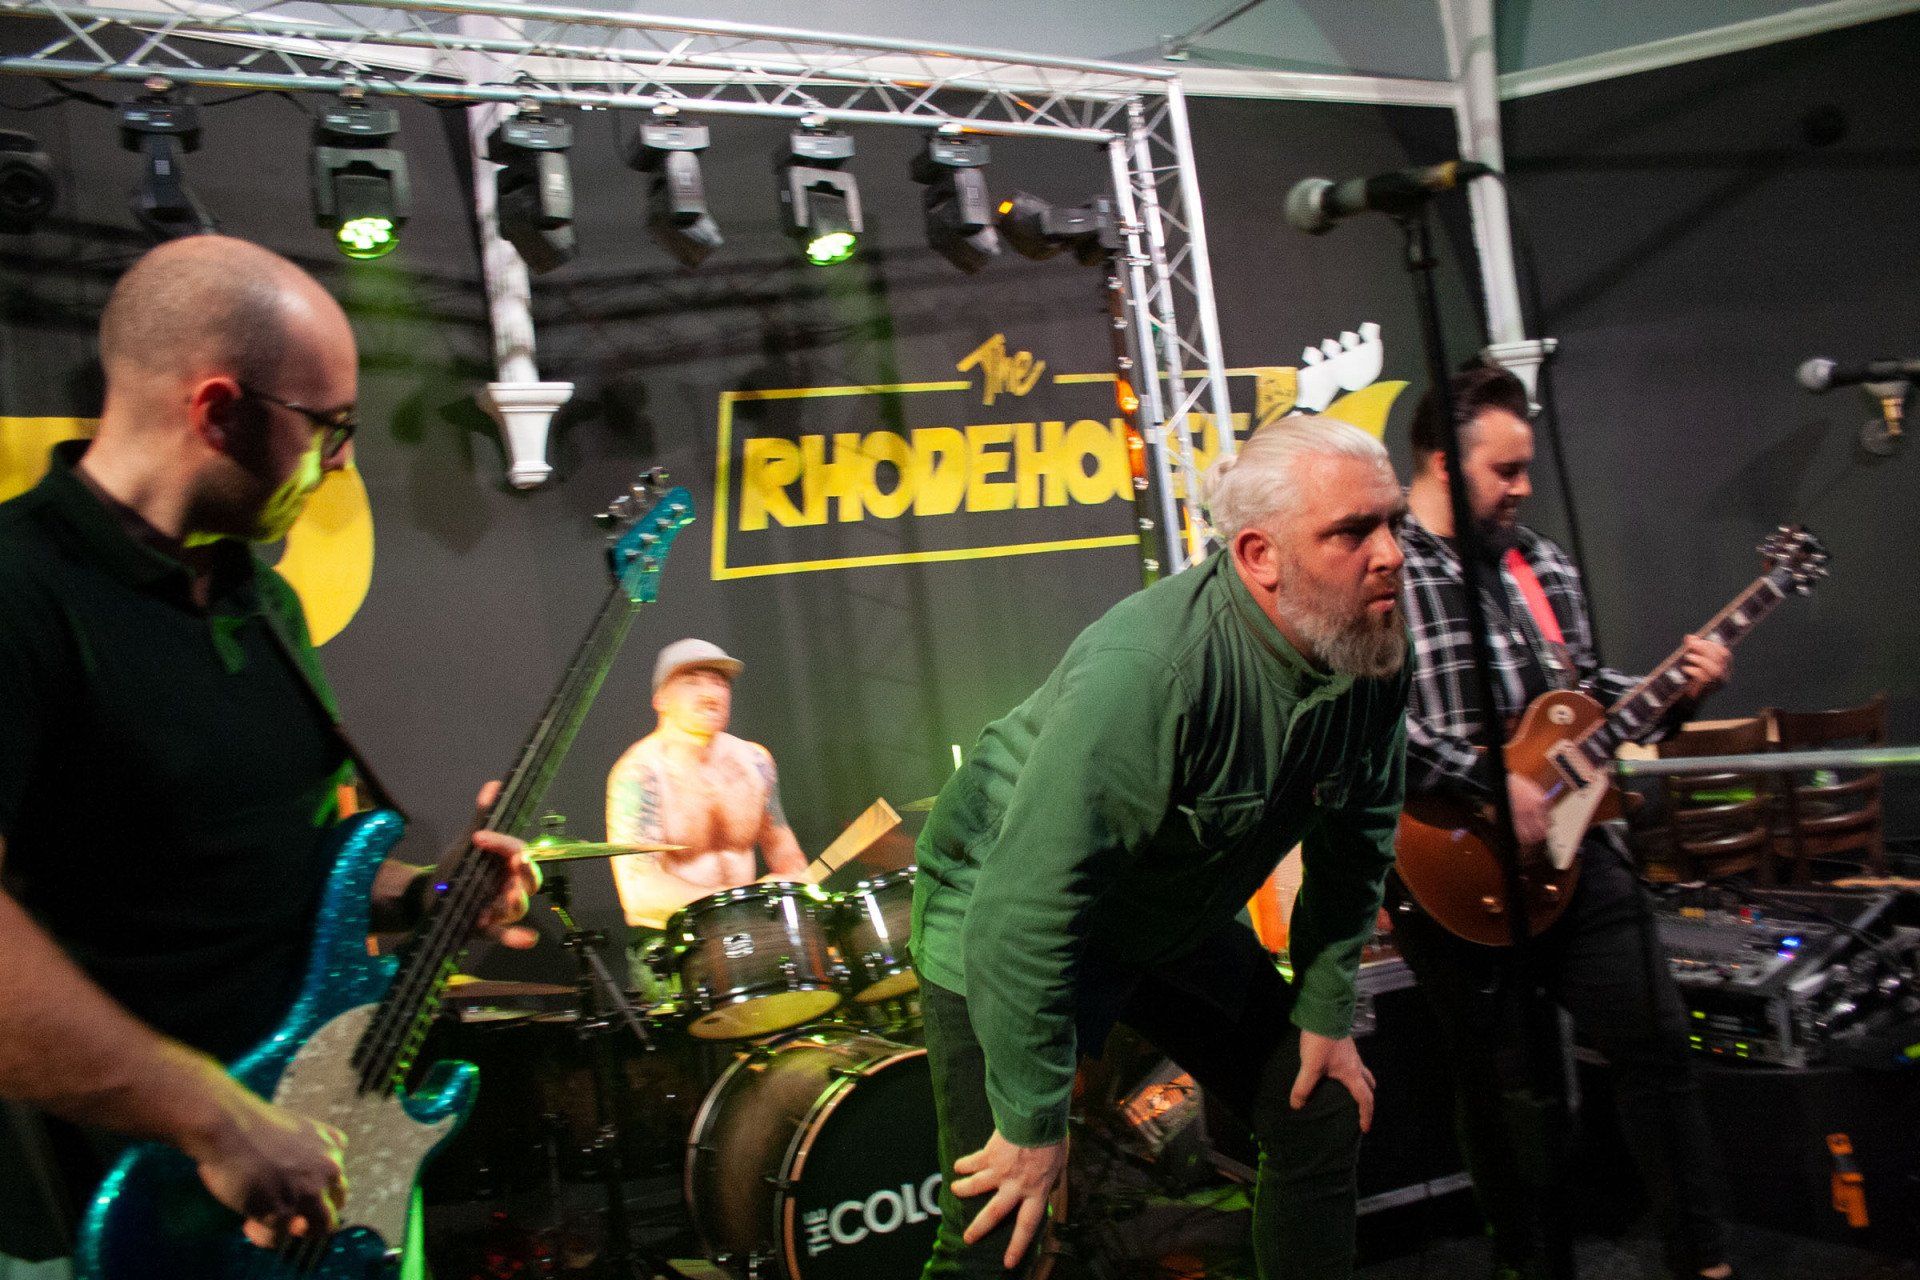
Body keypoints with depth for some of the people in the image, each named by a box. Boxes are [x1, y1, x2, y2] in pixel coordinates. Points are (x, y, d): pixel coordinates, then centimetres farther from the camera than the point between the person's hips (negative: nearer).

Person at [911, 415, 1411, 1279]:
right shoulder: (1150, 671, -37)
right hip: (1001, 922, -7)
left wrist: (1326, 1008, 6)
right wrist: (1034, 1120, -27)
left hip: (1175, 919, 8)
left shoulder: (1369, 655, -12)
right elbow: (1027, 910, -35)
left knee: (1323, 1112, 12)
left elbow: (1352, 842, 5)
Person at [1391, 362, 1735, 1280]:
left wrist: (1675, 692, 5)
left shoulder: (1541, 565, 12)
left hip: (1569, 844, 6)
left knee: (1657, 1038, 9)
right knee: (1516, 1090, 7)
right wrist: (1491, 782, -22)